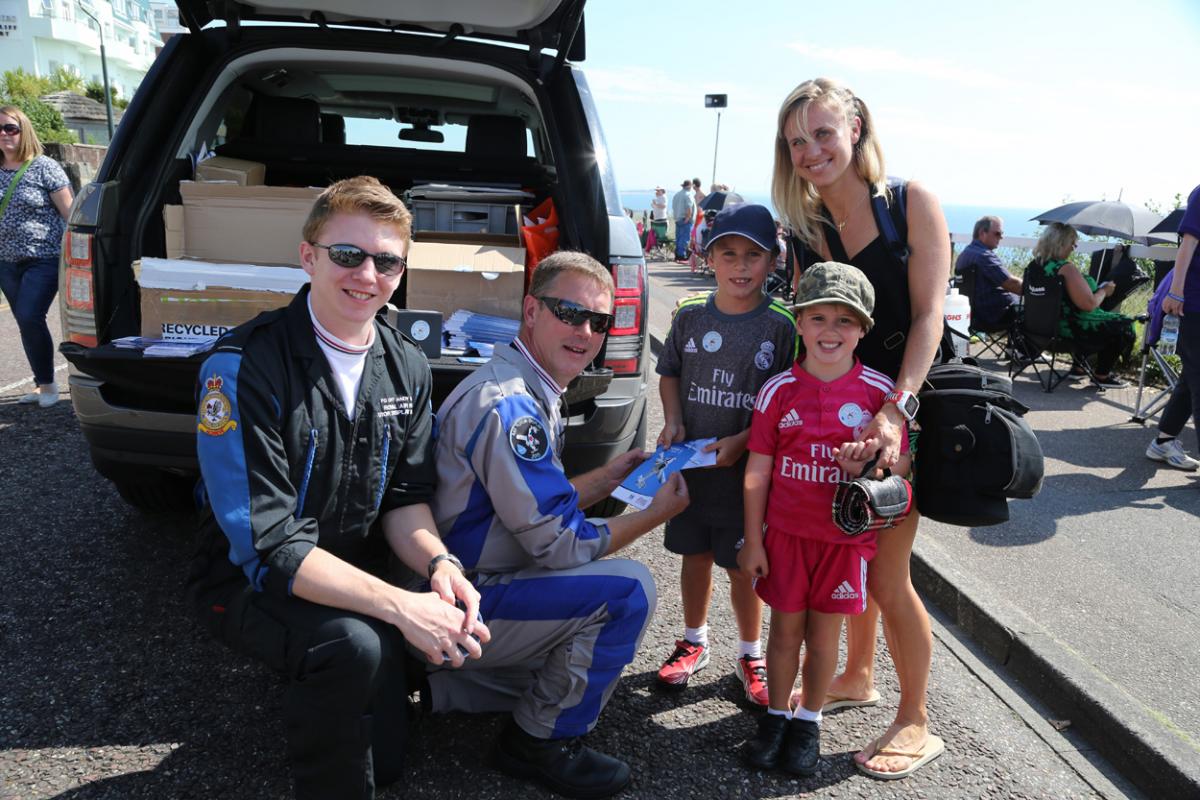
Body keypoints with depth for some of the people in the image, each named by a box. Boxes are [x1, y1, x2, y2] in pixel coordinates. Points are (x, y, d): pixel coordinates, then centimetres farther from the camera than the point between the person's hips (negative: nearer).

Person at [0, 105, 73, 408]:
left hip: (44, 259, -6)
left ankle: (47, 383, 1)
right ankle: (42, 385, 21)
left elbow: (69, 213, -8)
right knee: (27, 323, 10)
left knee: (29, 318, -16)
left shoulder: (44, 167, -6)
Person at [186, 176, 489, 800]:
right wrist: (401, 607, -36)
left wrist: (437, 564, -22)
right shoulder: (243, 367, -24)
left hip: (350, 584, 6)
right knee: (352, 644, -36)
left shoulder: (407, 368, -3)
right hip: (248, 583, -5)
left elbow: (405, 497, 1)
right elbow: (265, 544, -27)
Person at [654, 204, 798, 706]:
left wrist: (742, 440, -18)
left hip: (747, 467, -3)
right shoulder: (690, 317, 1)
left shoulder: (780, 327, -8)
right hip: (689, 463, 3)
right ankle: (694, 642, 37)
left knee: (743, 566, 7)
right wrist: (673, 420, -4)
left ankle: (750, 655, 28)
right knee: (695, 555, 16)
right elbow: (669, 374, 13)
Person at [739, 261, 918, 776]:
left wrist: (864, 465, -23)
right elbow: (758, 470, -1)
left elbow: (901, 462, 0)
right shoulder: (779, 391, -6)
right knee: (785, 629, 12)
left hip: (846, 535, 0)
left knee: (824, 634, 12)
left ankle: (808, 720, 32)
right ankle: (776, 715, 32)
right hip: (786, 531, 0)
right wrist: (753, 541, -1)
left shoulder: (879, 391, -7)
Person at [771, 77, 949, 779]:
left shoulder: (909, 202, -10)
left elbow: (928, 314, -15)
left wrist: (897, 409, -25)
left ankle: (916, 722, 20)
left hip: (907, 404, -5)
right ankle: (858, 677, 39)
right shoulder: (807, 228, 4)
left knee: (886, 576, -1)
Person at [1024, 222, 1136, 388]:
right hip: (1068, 329, -9)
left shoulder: (1033, 266, 1)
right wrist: (1104, 290, -5)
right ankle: (1102, 376, 19)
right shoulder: (1066, 269, -24)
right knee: (1122, 325, 11)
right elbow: (1089, 304, -25)